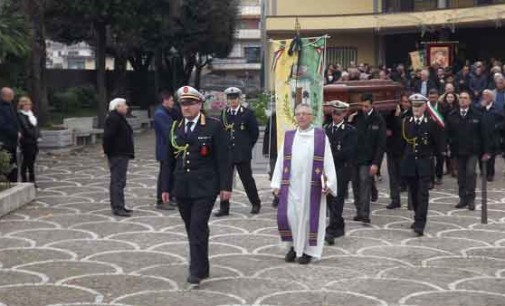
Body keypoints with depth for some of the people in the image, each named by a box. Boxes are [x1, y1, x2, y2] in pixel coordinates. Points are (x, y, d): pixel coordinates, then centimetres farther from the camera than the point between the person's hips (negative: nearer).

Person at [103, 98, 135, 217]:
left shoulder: (119, 118, 18)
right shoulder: (113, 119, -16)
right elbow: (108, 136, -23)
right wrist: (108, 151, -19)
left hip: (122, 155, 11)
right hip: (117, 155, -11)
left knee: (118, 181, 15)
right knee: (118, 181, -10)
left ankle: (118, 206, 21)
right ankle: (118, 207, -10)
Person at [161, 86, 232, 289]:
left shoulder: (214, 126, -4)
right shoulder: (176, 128, 10)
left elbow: (223, 159, -5)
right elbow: (169, 160, 13)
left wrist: (225, 186, -10)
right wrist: (165, 187, 10)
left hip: (204, 188, -5)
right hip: (182, 188, 5)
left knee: (198, 228, -11)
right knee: (192, 230, 11)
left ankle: (196, 272, -7)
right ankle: (201, 267, 24)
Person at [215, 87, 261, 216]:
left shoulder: (247, 113, -1)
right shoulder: (224, 114, 8)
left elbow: (255, 132, 3)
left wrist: (248, 146, 6)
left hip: (242, 154, -3)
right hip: (226, 152, 3)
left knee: (247, 179, 4)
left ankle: (256, 204, 21)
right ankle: (224, 208, 4)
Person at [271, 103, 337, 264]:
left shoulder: (321, 136, 2)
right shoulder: (288, 136, 10)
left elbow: (328, 161, -3)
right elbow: (280, 161, 8)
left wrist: (328, 183, -12)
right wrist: (276, 183, 2)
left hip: (312, 185, -2)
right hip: (290, 185, 2)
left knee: (308, 216, 2)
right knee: (287, 215, -2)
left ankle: (308, 250, 15)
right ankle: (293, 246, 19)